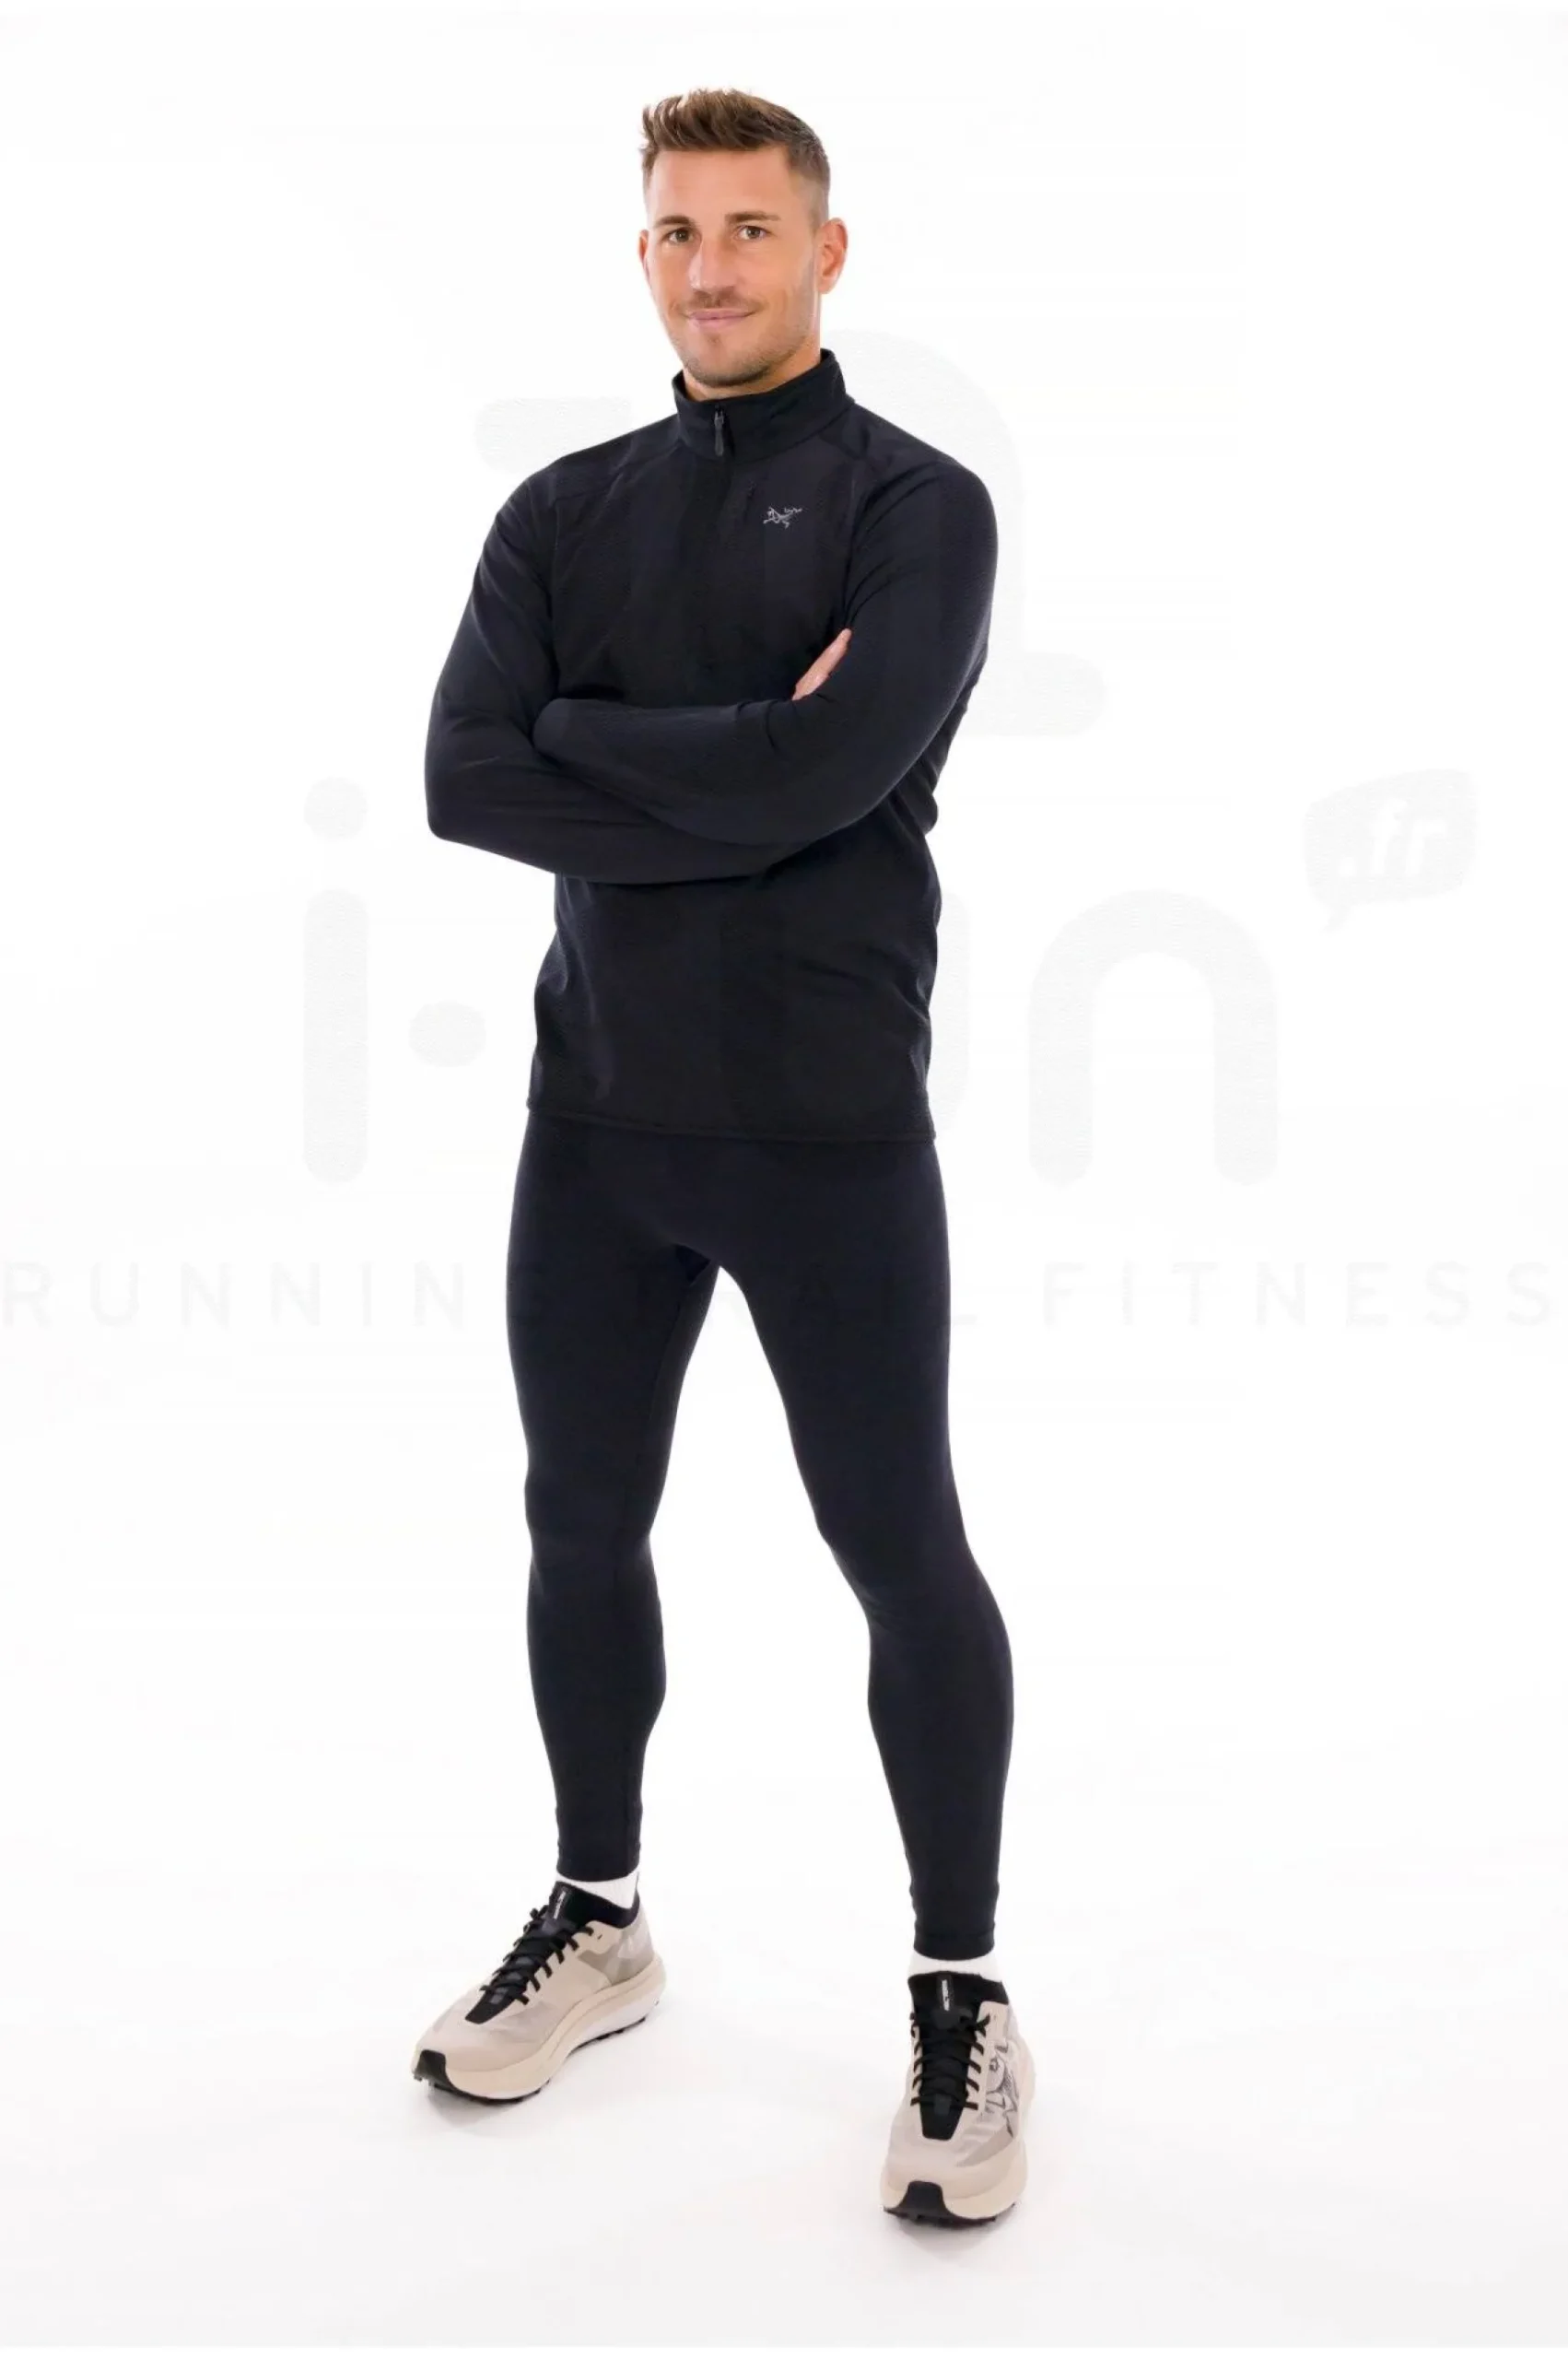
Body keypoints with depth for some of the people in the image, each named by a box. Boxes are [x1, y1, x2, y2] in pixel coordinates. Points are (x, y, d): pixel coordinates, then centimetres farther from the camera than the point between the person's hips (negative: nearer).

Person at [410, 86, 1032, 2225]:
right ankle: (598, 1923, 34)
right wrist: (734, 774, -13)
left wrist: (592, 745, -9)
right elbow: (464, 780, -6)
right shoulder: (567, 511, 10)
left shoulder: (913, 504, -3)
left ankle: (963, 1997, 19)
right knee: (583, 1526, 14)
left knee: (899, 1548, 3)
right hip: (598, 1108, 5)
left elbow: (835, 775, -21)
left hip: (826, 1126, -5)